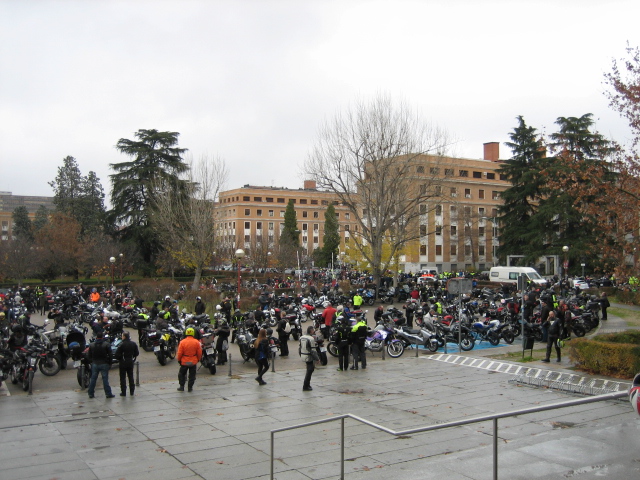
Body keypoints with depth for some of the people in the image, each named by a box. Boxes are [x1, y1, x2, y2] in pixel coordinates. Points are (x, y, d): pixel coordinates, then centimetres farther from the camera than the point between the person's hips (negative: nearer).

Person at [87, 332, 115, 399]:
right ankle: (108, 394, 1)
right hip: (104, 364, -3)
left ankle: (90, 394, 15)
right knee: (105, 379, -1)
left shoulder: (91, 345, 2)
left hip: (94, 364, 3)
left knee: (93, 379, 10)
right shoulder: (107, 344, -7)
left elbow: (88, 356, 6)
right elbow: (110, 355, -7)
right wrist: (109, 363, 2)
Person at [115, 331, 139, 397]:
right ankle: (132, 391, 17)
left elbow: (117, 355, -17)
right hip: (131, 362, 5)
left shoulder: (122, 345, -18)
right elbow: (137, 353, 5)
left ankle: (123, 392, 5)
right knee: (131, 377, 14)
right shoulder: (133, 344, -1)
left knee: (123, 378, 5)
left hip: (123, 363, -5)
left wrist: (119, 359, 2)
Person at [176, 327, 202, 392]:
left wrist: (179, 360, 6)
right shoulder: (197, 342, -8)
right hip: (193, 362, 1)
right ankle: (190, 388, 13)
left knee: (181, 374, 17)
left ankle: (181, 387, 16)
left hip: (184, 362, -1)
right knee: (192, 375, 11)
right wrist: (198, 359, 14)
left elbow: (179, 353, -9)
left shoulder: (182, 342, -12)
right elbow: (199, 353, -2)